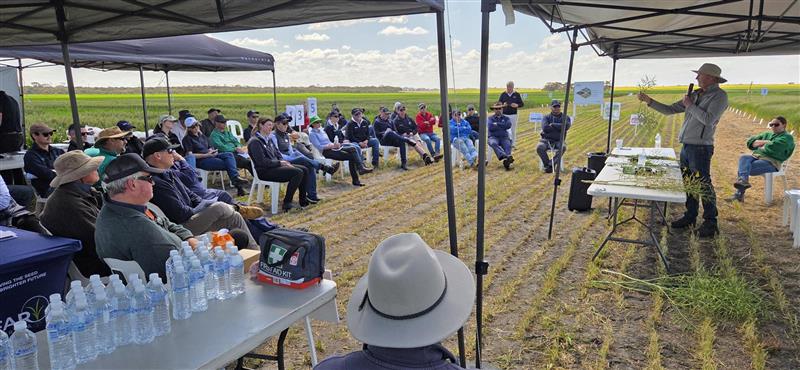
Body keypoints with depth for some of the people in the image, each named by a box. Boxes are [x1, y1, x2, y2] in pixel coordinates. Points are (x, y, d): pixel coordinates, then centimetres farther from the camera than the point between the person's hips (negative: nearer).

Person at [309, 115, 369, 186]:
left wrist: (335, 144, 1)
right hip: (326, 151, -7)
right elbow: (319, 147, -13)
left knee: (352, 149, -19)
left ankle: (361, 168, -26)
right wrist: (332, 145, -18)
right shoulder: (312, 134, -2)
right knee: (350, 156, -23)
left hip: (332, 148, 7)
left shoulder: (321, 130, 23)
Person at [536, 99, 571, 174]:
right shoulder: (546, 117, 9)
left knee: (563, 147, -35)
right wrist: (559, 127, -6)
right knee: (539, 147, -32)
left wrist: (553, 125, -7)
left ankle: (551, 164, -24)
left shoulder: (565, 117, 10)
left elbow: (566, 126, -13)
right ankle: (547, 164, -16)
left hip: (559, 141, 0)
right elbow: (545, 128, -11)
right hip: (546, 140, 0)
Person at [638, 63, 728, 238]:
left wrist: (689, 105, -11)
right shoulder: (695, 95, 15)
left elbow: (708, 119, -20)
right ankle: (690, 217, 25)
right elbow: (669, 110, 17)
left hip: (700, 148, -8)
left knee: (704, 185, -5)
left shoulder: (719, 96, -7)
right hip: (686, 146, 8)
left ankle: (710, 223, 5)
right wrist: (649, 101, 9)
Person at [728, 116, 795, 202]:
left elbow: (772, 147, -15)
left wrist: (760, 146, 3)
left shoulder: (787, 137, 5)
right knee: (743, 158, -28)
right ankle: (743, 180, -46)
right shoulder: (767, 134, 27)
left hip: (771, 162, -6)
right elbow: (750, 141, 14)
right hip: (756, 156, 6)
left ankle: (739, 194, -32)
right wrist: (764, 142, 0)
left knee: (743, 167, -29)